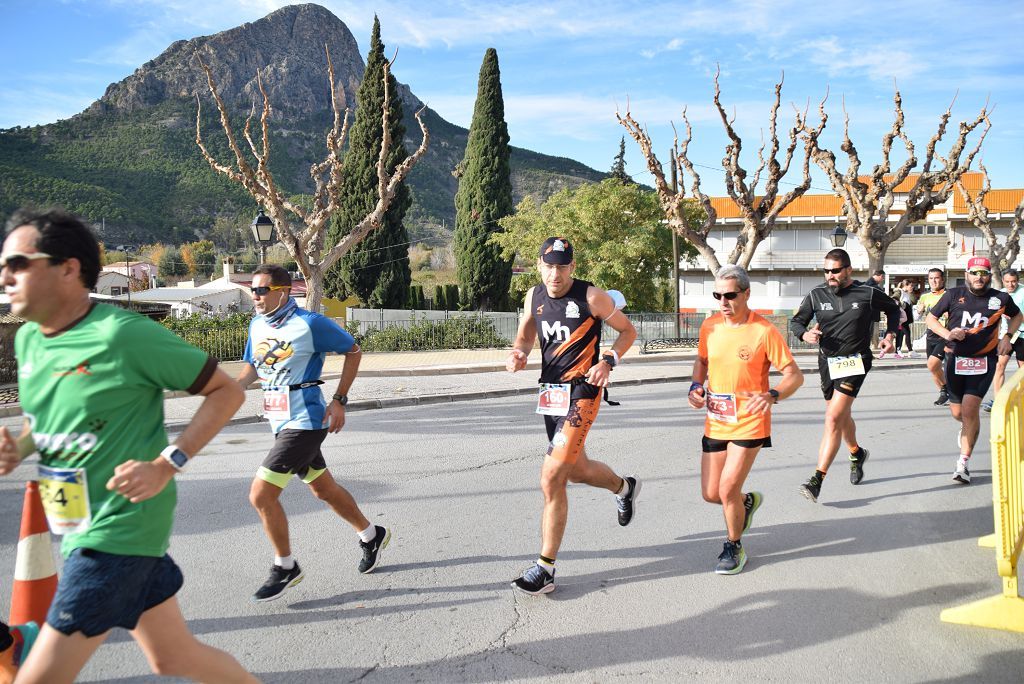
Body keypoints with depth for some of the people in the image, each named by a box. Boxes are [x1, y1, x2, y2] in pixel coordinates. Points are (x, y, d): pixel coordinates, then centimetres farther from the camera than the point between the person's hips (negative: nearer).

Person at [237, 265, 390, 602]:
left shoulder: (310, 323, -16)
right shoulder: (257, 325, 5)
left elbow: (353, 351, -6)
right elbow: (252, 367, 18)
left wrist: (339, 401, -10)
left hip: (304, 421, -8)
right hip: (281, 422, 8)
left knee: (261, 495, -10)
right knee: (323, 489, 19)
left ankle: (285, 567, 10)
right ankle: (372, 534, 40)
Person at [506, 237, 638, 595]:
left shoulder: (591, 296, -10)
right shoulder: (534, 296, 5)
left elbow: (627, 330, 0)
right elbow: (525, 336, 20)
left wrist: (608, 361, -16)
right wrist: (518, 354, -3)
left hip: (580, 393, -7)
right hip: (550, 392, 7)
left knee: (551, 478, -14)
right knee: (577, 470, 21)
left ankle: (545, 568, -3)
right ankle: (624, 487, 54)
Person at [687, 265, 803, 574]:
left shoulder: (764, 331, -14)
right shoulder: (710, 325, 1)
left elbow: (795, 375, -11)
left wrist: (771, 396, -31)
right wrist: (696, 386, -1)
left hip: (749, 424, -5)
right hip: (715, 422, 5)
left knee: (727, 490, -10)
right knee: (710, 494, 7)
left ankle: (733, 546, 18)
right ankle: (747, 502, 42)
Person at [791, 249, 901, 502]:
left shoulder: (868, 294, -5)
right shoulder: (816, 295, 0)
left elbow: (893, 309, 13)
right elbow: (796, 321, 5)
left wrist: (890, 334, -1)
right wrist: (805, 334, -17)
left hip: (854, 362, -4)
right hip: (827, 361, 4)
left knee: (833, 419, -17)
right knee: (843, 416, 22)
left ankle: (817, 480, -18)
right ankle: (856, 453, 52)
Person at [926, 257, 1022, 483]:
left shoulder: (1001, 299, -1)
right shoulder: (954, 294, -3)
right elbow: (931, 318, 5)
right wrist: (947, 334, -13)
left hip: (984, 361, -1)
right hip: (956, 358, 1)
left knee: (970, 408, -15)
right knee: (957, 412, 10)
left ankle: (963, 463, -4)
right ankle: (967, 429, 50)